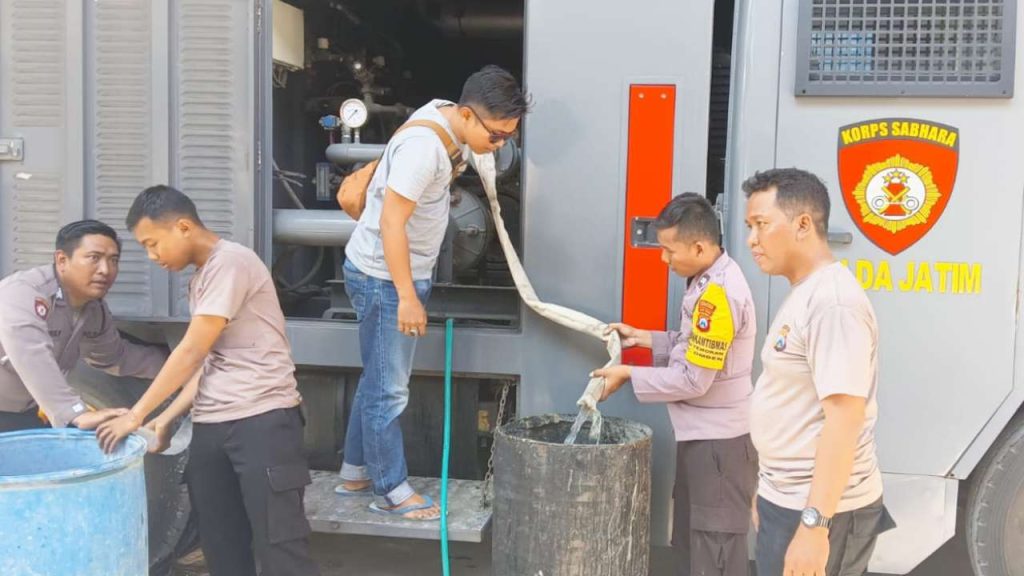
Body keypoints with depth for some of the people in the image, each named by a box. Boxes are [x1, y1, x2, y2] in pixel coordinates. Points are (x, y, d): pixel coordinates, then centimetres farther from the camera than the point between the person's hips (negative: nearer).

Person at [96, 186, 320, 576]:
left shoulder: (230, 262, -9)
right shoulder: (201, 278, 19)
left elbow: (192, 353, -11)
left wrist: (136, 415, -6)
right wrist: (166, 419, 10)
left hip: (262, 419, -9)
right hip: (210, 426, 9)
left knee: (279, 543, -7)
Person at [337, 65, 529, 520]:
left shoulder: (442, 115, 3)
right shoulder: (424, 145, -26)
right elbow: (391, 220, -27)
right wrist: (407, 296, -26)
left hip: (401, 275, 10)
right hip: (383, 277, -10)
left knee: (379, 381, 17)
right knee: (388, 389, -1)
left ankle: (355, 473, 29)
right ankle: (391, 490, 9)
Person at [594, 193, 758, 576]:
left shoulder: (718, 293, -24)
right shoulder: (711, 281, 7)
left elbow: (693, 381, -23)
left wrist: (629, 375, -13)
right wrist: (645, 339, 9)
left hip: (718, 442, -10)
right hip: (702, 437, 10)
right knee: (690, 543, 20)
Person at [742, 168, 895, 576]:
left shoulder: (832, 301, -20)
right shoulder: (804, 296, 11)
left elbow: (845, 418, -26)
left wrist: (814, 524, -28)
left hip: (819, 510, -9)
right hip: (788, 500, 9)